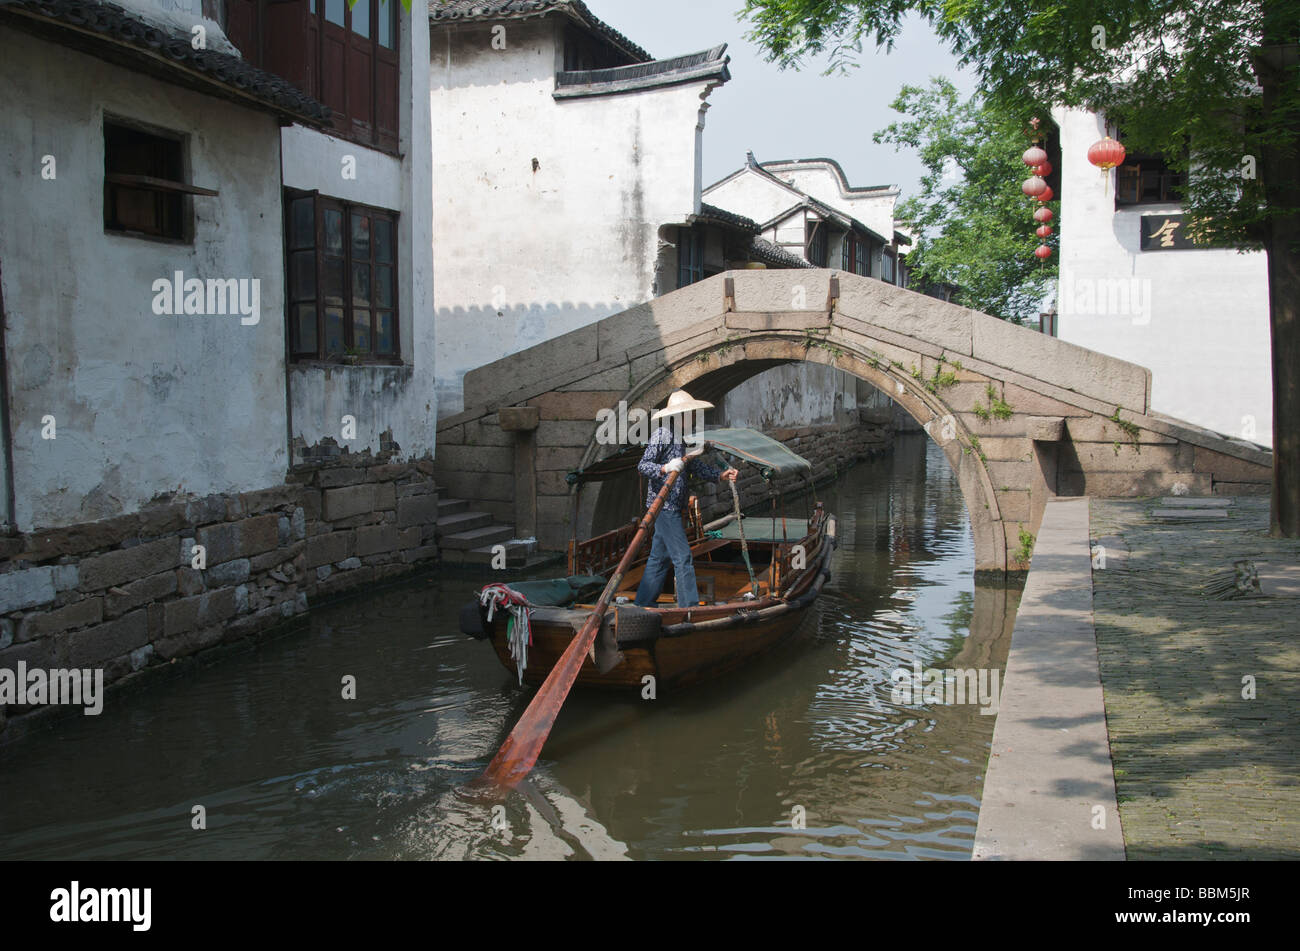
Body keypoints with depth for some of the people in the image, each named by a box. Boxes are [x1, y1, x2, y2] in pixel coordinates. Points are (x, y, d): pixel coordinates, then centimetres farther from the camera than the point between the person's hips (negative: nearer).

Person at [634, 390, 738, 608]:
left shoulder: (681, 438, 16)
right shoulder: (662, 435, -12)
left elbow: (696, 466, 16)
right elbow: (643, 465, -19)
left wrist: (720, 475, 3)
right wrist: (665, 468, -36)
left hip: (674, 507, 10)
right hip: (664, 506, -10)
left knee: (659, 557, 14)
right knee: (682, 557, -10)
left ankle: (643, 603, 21)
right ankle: (689, 606, -8)